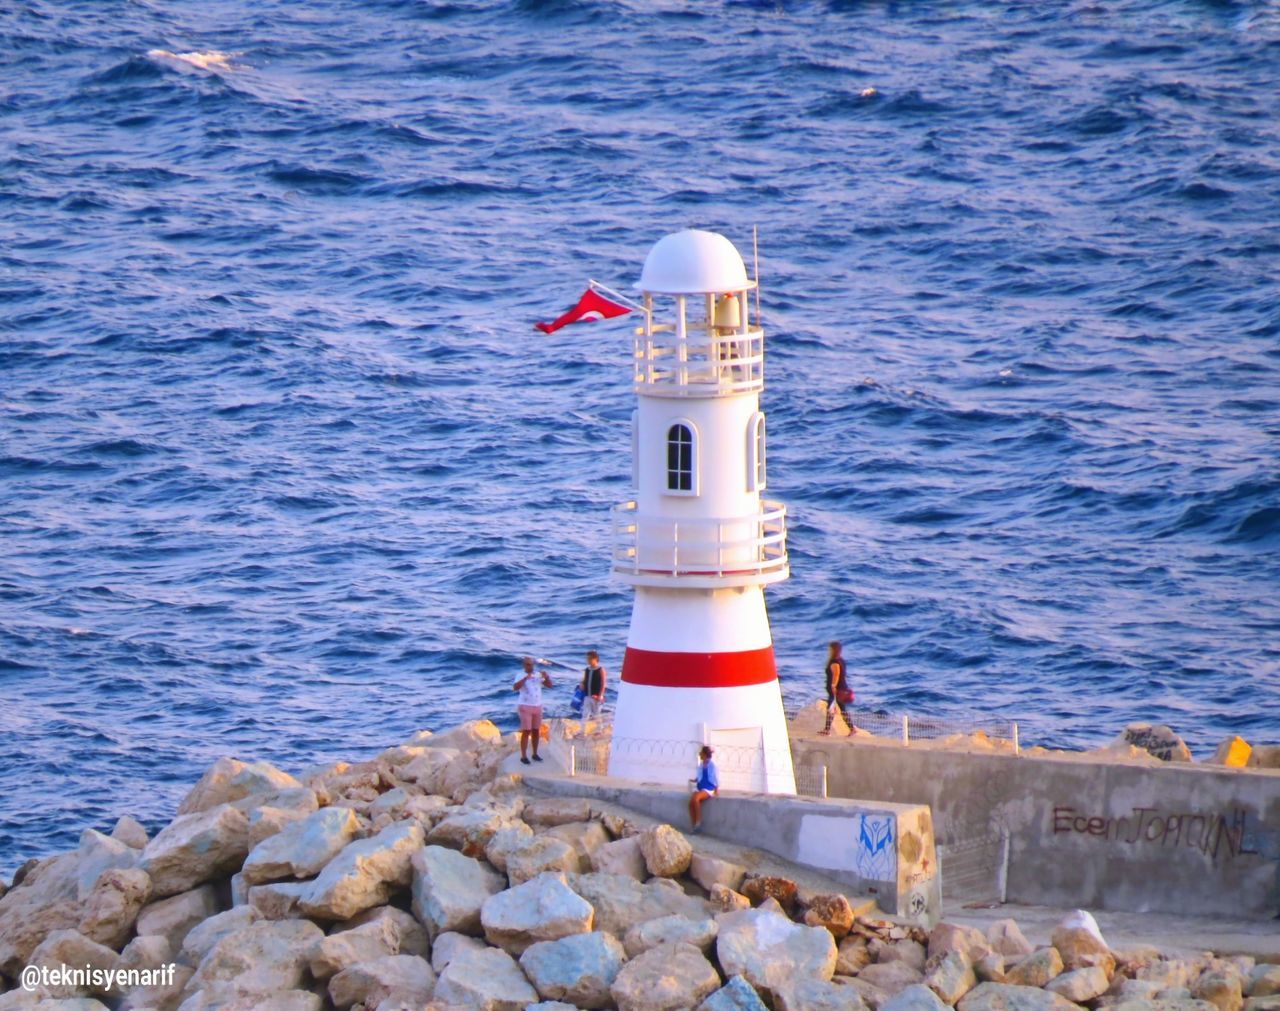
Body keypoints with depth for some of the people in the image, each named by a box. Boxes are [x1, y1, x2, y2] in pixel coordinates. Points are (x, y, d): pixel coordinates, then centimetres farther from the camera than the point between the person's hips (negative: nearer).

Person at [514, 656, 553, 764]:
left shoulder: (538, 675, 6)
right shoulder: (521, 676, -8)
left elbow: (549, 685, 2)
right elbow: (515, 687, -25)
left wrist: (546, 677, -18)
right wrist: (525, 678, -36)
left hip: (537, 706, 5)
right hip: (525, 707, -5)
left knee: (536, 731, 10)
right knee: (526, 731, -7)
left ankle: (535, 754, 20)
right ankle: (524, 756, -5)